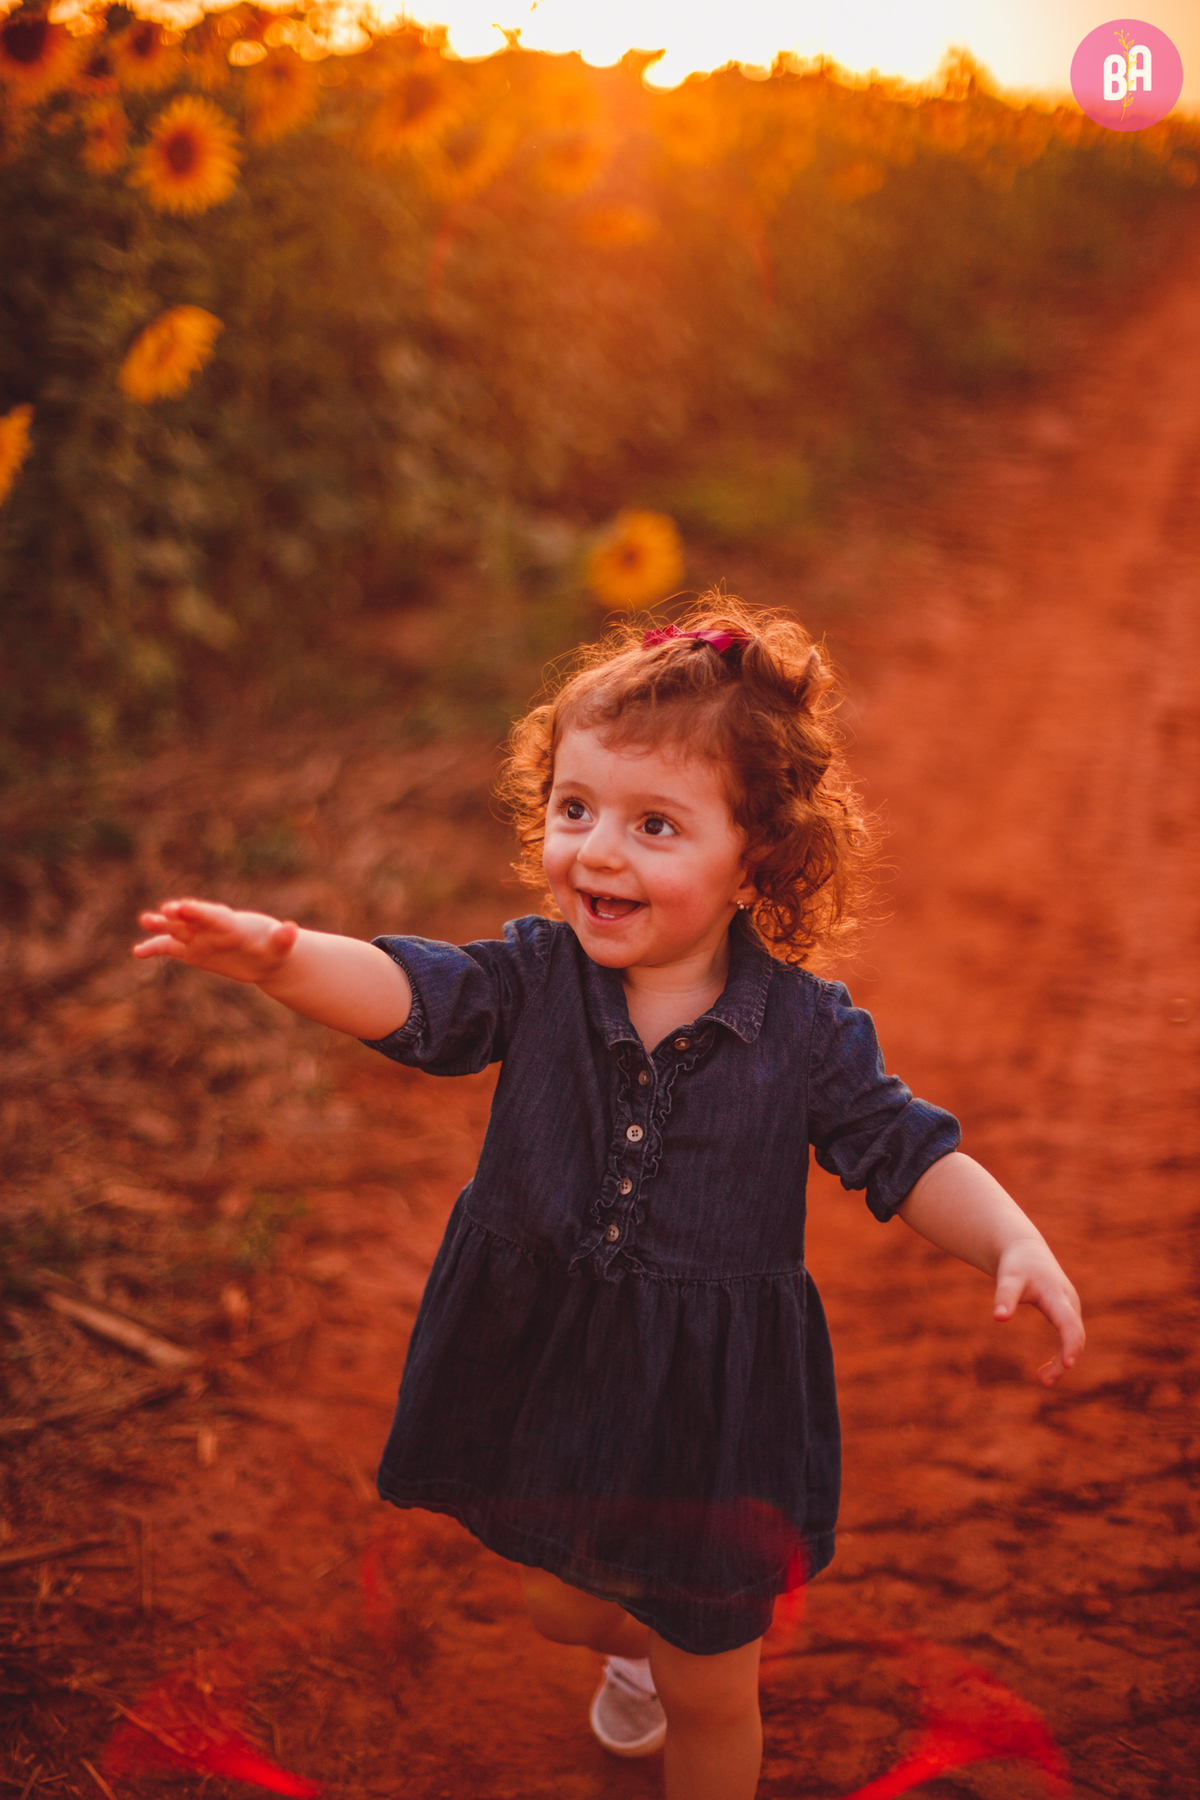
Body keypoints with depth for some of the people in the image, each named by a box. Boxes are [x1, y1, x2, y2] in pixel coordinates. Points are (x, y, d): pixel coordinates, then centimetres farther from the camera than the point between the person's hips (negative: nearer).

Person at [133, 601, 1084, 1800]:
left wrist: (1017, 1246, -28)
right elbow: (406, 993, -25)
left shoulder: (807, 1030, -16)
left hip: (712, 1407, -3)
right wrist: (281, 955, -45)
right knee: (556, 1601, 30)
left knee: (710, 1692, 15)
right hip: (540, 1374, 3)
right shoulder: (536, 978, -12)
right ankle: (634, 1643, 65)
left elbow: (910, 1157, -10)